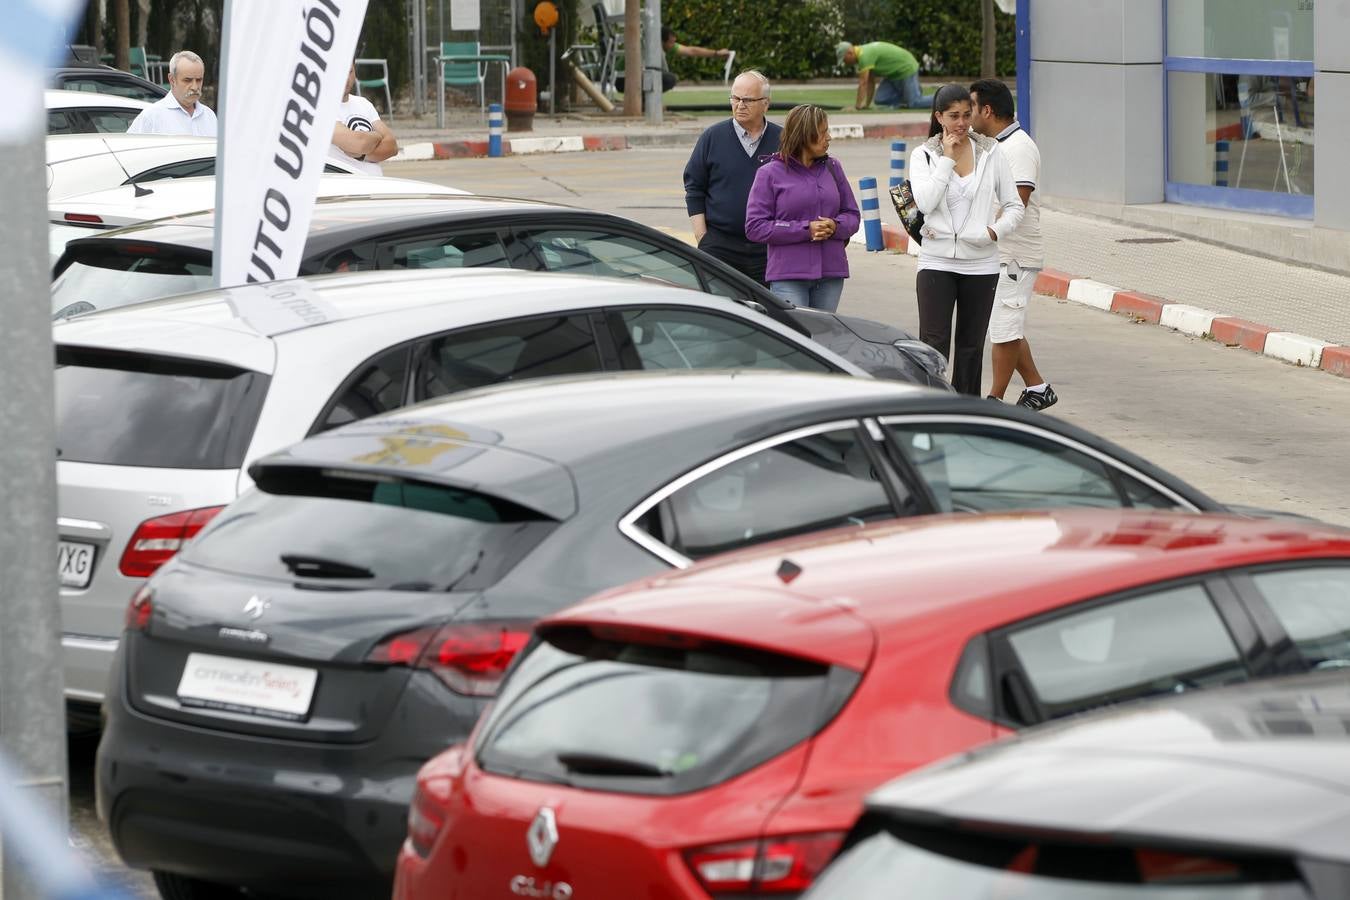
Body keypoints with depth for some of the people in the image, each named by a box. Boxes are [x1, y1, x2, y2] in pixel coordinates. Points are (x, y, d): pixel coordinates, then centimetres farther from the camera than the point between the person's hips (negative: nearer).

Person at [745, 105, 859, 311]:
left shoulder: (832, 168, 11)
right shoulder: (770, 174, -2)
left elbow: (852, 215, 16)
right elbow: (755, 227, -7)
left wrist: (835, 226, -9)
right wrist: (806, 229, -13)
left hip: (831, 274, 4)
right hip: (788, 275, -4)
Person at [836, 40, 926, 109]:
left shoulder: (864, 55, -25)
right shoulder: (862, 53, 6)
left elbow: (863, 83, -28)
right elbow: (870, 82, 10)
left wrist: (858, 106, -25)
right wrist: (867, 104, 8)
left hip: (907, 69, -10)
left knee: (914, 103, -20)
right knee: (880, 99, 1)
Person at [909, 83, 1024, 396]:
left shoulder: (990, 152, 4)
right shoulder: (923, 155, 0)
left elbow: (1014, 205, 7)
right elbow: (925, 202, -15)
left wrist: (996, 231, -12)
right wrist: (947, 158, -12)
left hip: (980, 263, 2)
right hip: (936, 262, -2)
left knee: (971, 346, 9)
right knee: (934, 343, -10)